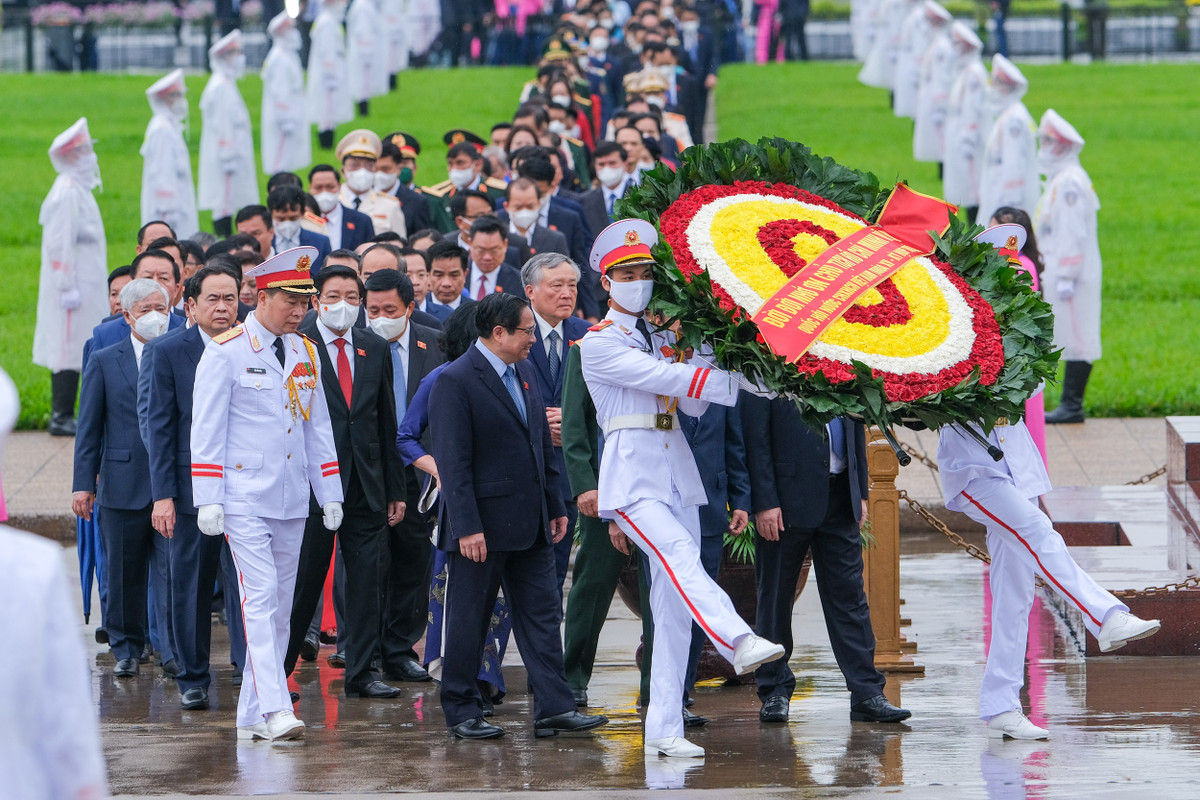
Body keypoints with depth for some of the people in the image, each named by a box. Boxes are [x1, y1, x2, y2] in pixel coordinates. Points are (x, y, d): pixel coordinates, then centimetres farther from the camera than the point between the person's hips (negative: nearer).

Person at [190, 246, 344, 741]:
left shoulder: (305, 353, 12)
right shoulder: (226, 352, -6)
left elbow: (318, 427, 18)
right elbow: (206, 430, -7)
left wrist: (330, 494, 14)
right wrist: (209, 500, -12)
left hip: (292, 503, 6)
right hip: (244, 500, -6)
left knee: (279, 607, 6)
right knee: (259, 600, -14)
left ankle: (252, 715, 11)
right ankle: (274, 709, -20)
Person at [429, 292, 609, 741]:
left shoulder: (524, 373, 12)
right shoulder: (455, 382, -13)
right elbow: (453, 463, -16)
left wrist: (555, 507, 14)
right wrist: (467, 527, -20)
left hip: (530, 524, 7)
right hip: (482, 526, -7)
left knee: (542, 615, 3)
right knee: (469, 619, 3)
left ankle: (554, 708, 3)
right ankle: (461, 712, 12)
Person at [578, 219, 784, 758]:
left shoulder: (662, 337, 20)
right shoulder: (600, 344, -2)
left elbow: (693, 404, 13)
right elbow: (664, 379, -13)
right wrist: (741, 382, -17)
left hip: (677, 471, 7)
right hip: (632, 473, -7)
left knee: (674, 604, 1)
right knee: (678, 553, -32)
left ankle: (663, 731, 0)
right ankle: (739, 642, -54)